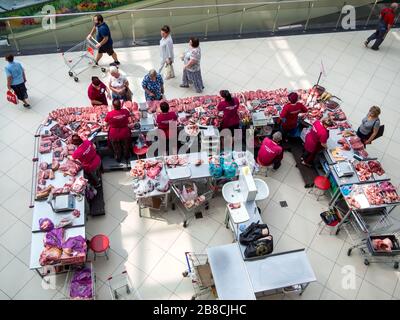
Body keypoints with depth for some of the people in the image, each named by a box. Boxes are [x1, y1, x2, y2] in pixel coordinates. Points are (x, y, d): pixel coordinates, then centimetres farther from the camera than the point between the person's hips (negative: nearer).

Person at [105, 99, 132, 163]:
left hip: (114, 135, -1)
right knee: (126, 147, 28)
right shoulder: (125, 111, -19)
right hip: (125, 133, 1)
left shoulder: (109, 114, -23)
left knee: (116, 149, 25)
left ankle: (118, 159, 48)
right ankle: (127, 158, 50)